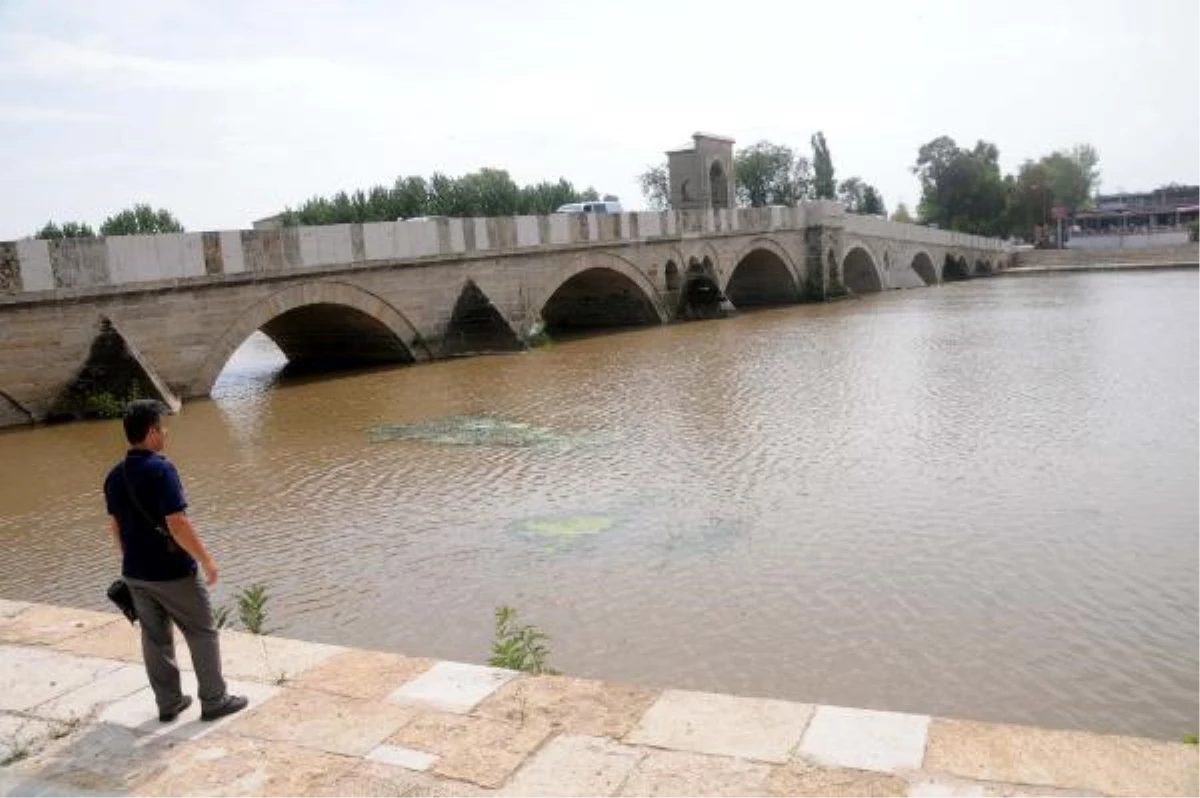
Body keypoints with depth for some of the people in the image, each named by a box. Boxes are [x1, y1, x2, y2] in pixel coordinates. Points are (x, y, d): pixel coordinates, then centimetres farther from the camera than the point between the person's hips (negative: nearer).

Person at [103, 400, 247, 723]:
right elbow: (178, 525, -24)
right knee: (202, 634, 8)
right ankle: (214, 701, 15)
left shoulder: (114, 476, 3)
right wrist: (206, 561, -14)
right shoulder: (160, 470, -21)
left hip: (135, 573, 7)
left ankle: (168, 703, 27)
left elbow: (116, 527, 11)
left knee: (155, 638, 16)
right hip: (172, 572, -7)